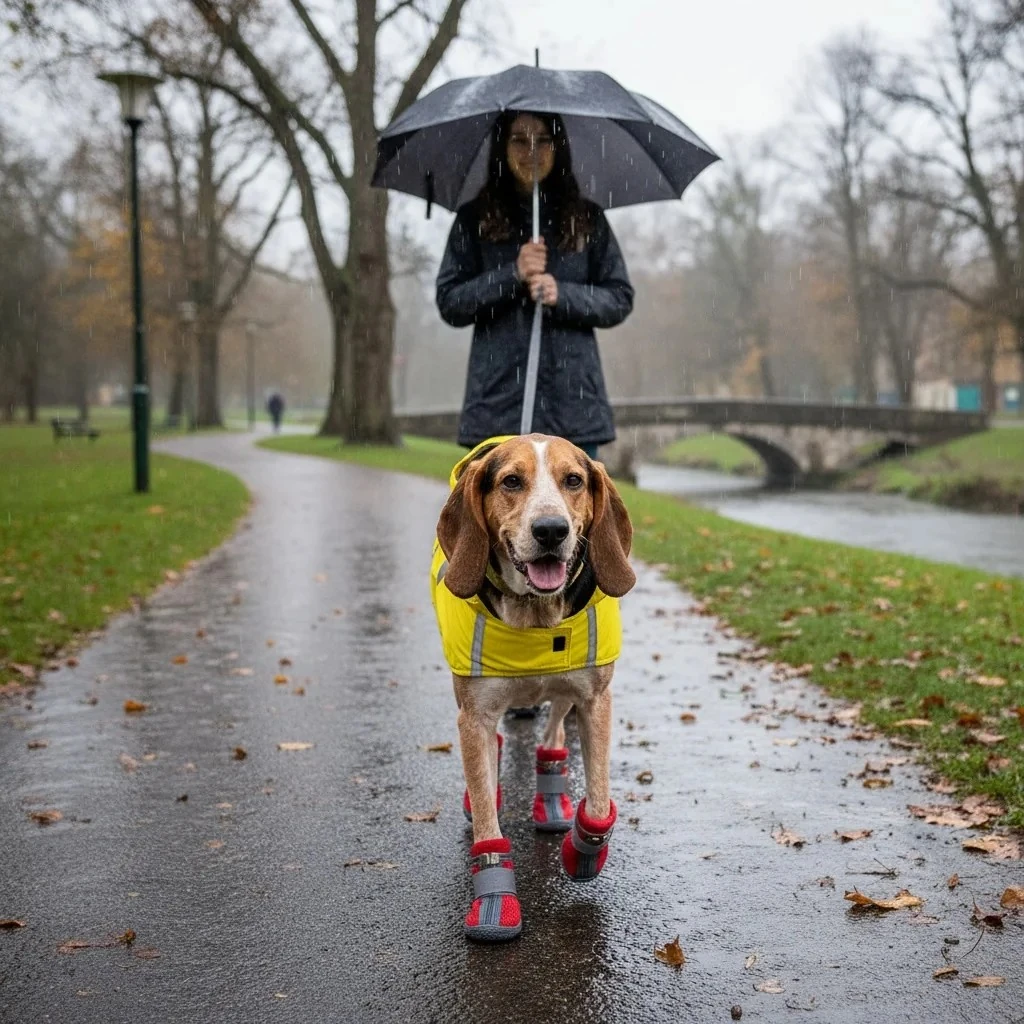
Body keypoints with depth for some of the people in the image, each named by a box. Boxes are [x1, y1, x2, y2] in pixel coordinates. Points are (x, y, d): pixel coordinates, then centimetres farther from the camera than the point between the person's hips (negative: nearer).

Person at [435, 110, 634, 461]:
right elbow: (449, 303, 2)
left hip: (573, 397, 1)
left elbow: (620, 299, 7)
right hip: (499, 401, -1)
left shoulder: (586, 218, 10)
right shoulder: (474, 219, 7)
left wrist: (563, 295, -11)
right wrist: (512, 275, -12)